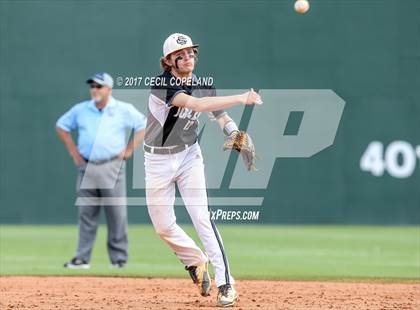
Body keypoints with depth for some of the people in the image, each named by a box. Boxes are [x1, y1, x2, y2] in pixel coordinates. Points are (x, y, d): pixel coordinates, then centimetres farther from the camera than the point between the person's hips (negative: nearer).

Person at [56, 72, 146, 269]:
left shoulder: (124, 110, 2)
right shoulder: (80, 110, 9)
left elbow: (144, 126, 6)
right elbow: (61, 126, 21)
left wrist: (128, 151, -1)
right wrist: (74, 153, 12)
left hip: (112, 167, -2)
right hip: (87, 168, 3)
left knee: (117, 214, -3)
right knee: (86, 214, 2)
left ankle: (119, 258, 4)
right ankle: (82, 258, 4)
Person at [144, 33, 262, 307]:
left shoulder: (202, 84, -3)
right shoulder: (162, 85, -22)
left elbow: (220, 115, -2)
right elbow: (196, 104, -36)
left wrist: (237, 136, -25)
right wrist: (241, 98, -42)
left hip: (189, 156, 2)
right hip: (158, 160, -2)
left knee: (202, 217, -13)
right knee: (163, 226, 5)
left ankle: (225, 282, -15)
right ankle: (197, 261, 33)